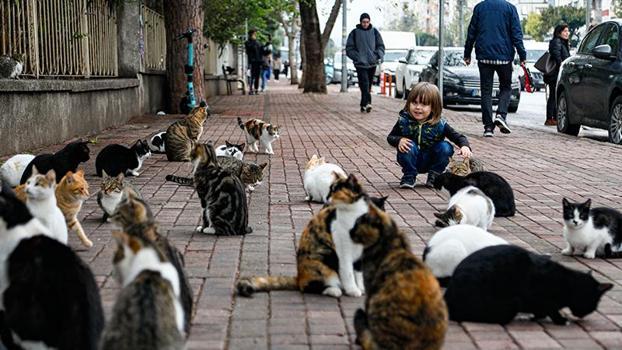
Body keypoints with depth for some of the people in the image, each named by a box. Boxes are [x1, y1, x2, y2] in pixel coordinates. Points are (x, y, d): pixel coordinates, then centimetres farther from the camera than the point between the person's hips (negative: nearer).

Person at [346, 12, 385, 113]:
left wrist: (379, 56, -6)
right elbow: (349, 48, 3)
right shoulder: (355, 33, 1)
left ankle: (363, 104, 16)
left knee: (368, 85, 8)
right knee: (364, 83, -18)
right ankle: (367, 103, -30)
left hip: (372, 63, 3)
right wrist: (356, 57, -11)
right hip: (360, 63, -3)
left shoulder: (374, 32, 8)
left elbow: (381, 46, 12)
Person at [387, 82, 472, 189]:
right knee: (409, 146, -30)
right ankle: (409, 176, -8)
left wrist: (465, 146, -33)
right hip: (411, 161, -1)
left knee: (446, 147, -23)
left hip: (431, 162, 1)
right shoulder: (404, 120, -15)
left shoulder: (440, 124, -15)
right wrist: (399, 140, -28)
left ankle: (434, 176, -2)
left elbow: (458, 137, -10)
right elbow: (390, 137, -4)